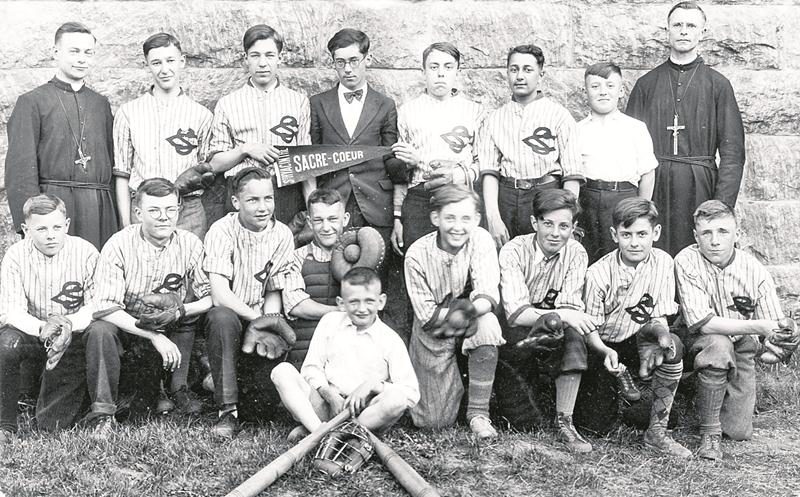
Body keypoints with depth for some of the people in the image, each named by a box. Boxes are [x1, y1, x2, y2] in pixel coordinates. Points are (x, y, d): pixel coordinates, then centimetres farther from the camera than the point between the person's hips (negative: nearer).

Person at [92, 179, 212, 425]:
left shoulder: (190, 244, -9)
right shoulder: (119, 246, -16)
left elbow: (212, 297, -9)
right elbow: (106, 308, -22)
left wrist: (180, 311, -30)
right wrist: (154, 337, -31)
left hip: (171, 331, 3)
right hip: (126, 328, -3)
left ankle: (178, 388, -8)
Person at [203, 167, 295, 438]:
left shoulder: (282, 235, -4)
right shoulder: (222, 231, -16)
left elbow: (274, 291, 3)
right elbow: (220, 295, -24)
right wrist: (259, 321, -29)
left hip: (258, 317, 3)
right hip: (228, 314, -3)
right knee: (222, 318, -37)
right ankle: (228, 410, -29)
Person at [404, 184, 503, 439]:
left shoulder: (481, 240, -15)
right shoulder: (417, 254, -18)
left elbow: (488, 298, -25)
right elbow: (427, 316, -15)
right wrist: (469, 304, -22)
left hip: (471, 328, 1)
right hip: (433, 336, -1)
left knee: (488, 324, -36)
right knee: (434, 422, -6)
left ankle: (478, 412, -18)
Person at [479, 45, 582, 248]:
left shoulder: (559, 115, 5)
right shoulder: (495, 119, 13)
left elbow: (571, 175, -1)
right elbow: (489, 171, 3)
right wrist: (493, 217, -10)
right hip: (506, 198, 2)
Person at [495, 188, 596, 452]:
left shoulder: (576, 253, -6)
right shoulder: (514, 251, -18)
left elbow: (570, 307, -14)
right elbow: (515, 314, -29)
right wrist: (562, 315, -42)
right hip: (513, 341, -3)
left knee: (573, 334, -31)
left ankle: (564, 421, -19)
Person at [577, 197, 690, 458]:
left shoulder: (663, 263, -9)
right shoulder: (598, 273, -18)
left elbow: (660, 317, -5)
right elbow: (590, 329, -11)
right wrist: (606, 352, -33)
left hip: (636, 342, 2)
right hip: (603, 348, -2)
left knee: (672, 345, -32)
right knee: (602, 424, -13)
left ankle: (657, 433, -18)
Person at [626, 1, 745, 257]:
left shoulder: (718, 85, 7)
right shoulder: (646, 84, 11)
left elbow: (732, 152, 1)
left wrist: (722, 206, -8)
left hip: (700, 187, -1)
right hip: (653, 187, 1)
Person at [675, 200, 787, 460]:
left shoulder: (756, 271, -15)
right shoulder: (686, 262, -21)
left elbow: (775, 334, -9)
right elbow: (702, 322, -28)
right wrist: (757, 326, -32)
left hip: (742, 345, 2)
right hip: (700, 343, -2)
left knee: (739, 431, -4)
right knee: (718, 345, -38)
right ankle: (709, 432, -18)